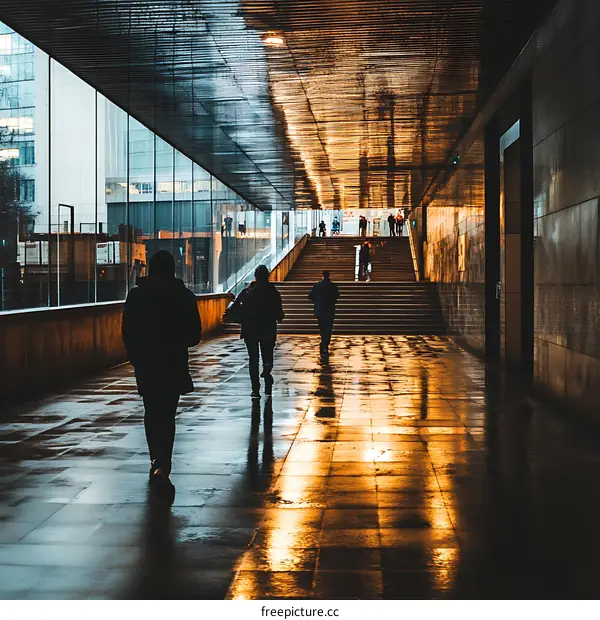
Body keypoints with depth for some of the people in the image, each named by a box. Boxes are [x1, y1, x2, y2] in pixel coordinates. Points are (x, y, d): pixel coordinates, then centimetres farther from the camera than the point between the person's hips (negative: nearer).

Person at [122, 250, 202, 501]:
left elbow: (127, 332, -2)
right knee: (166, 416, 1)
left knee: (151, 414, 17)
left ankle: (157, 463, 26)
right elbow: (195, 334, -1)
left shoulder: (136, 295, -3)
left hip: (145, 364, 1)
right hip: (174, 365, -1)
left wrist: (136, 358, 11)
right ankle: (162, 468, -15)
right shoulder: (184, 296, -4)